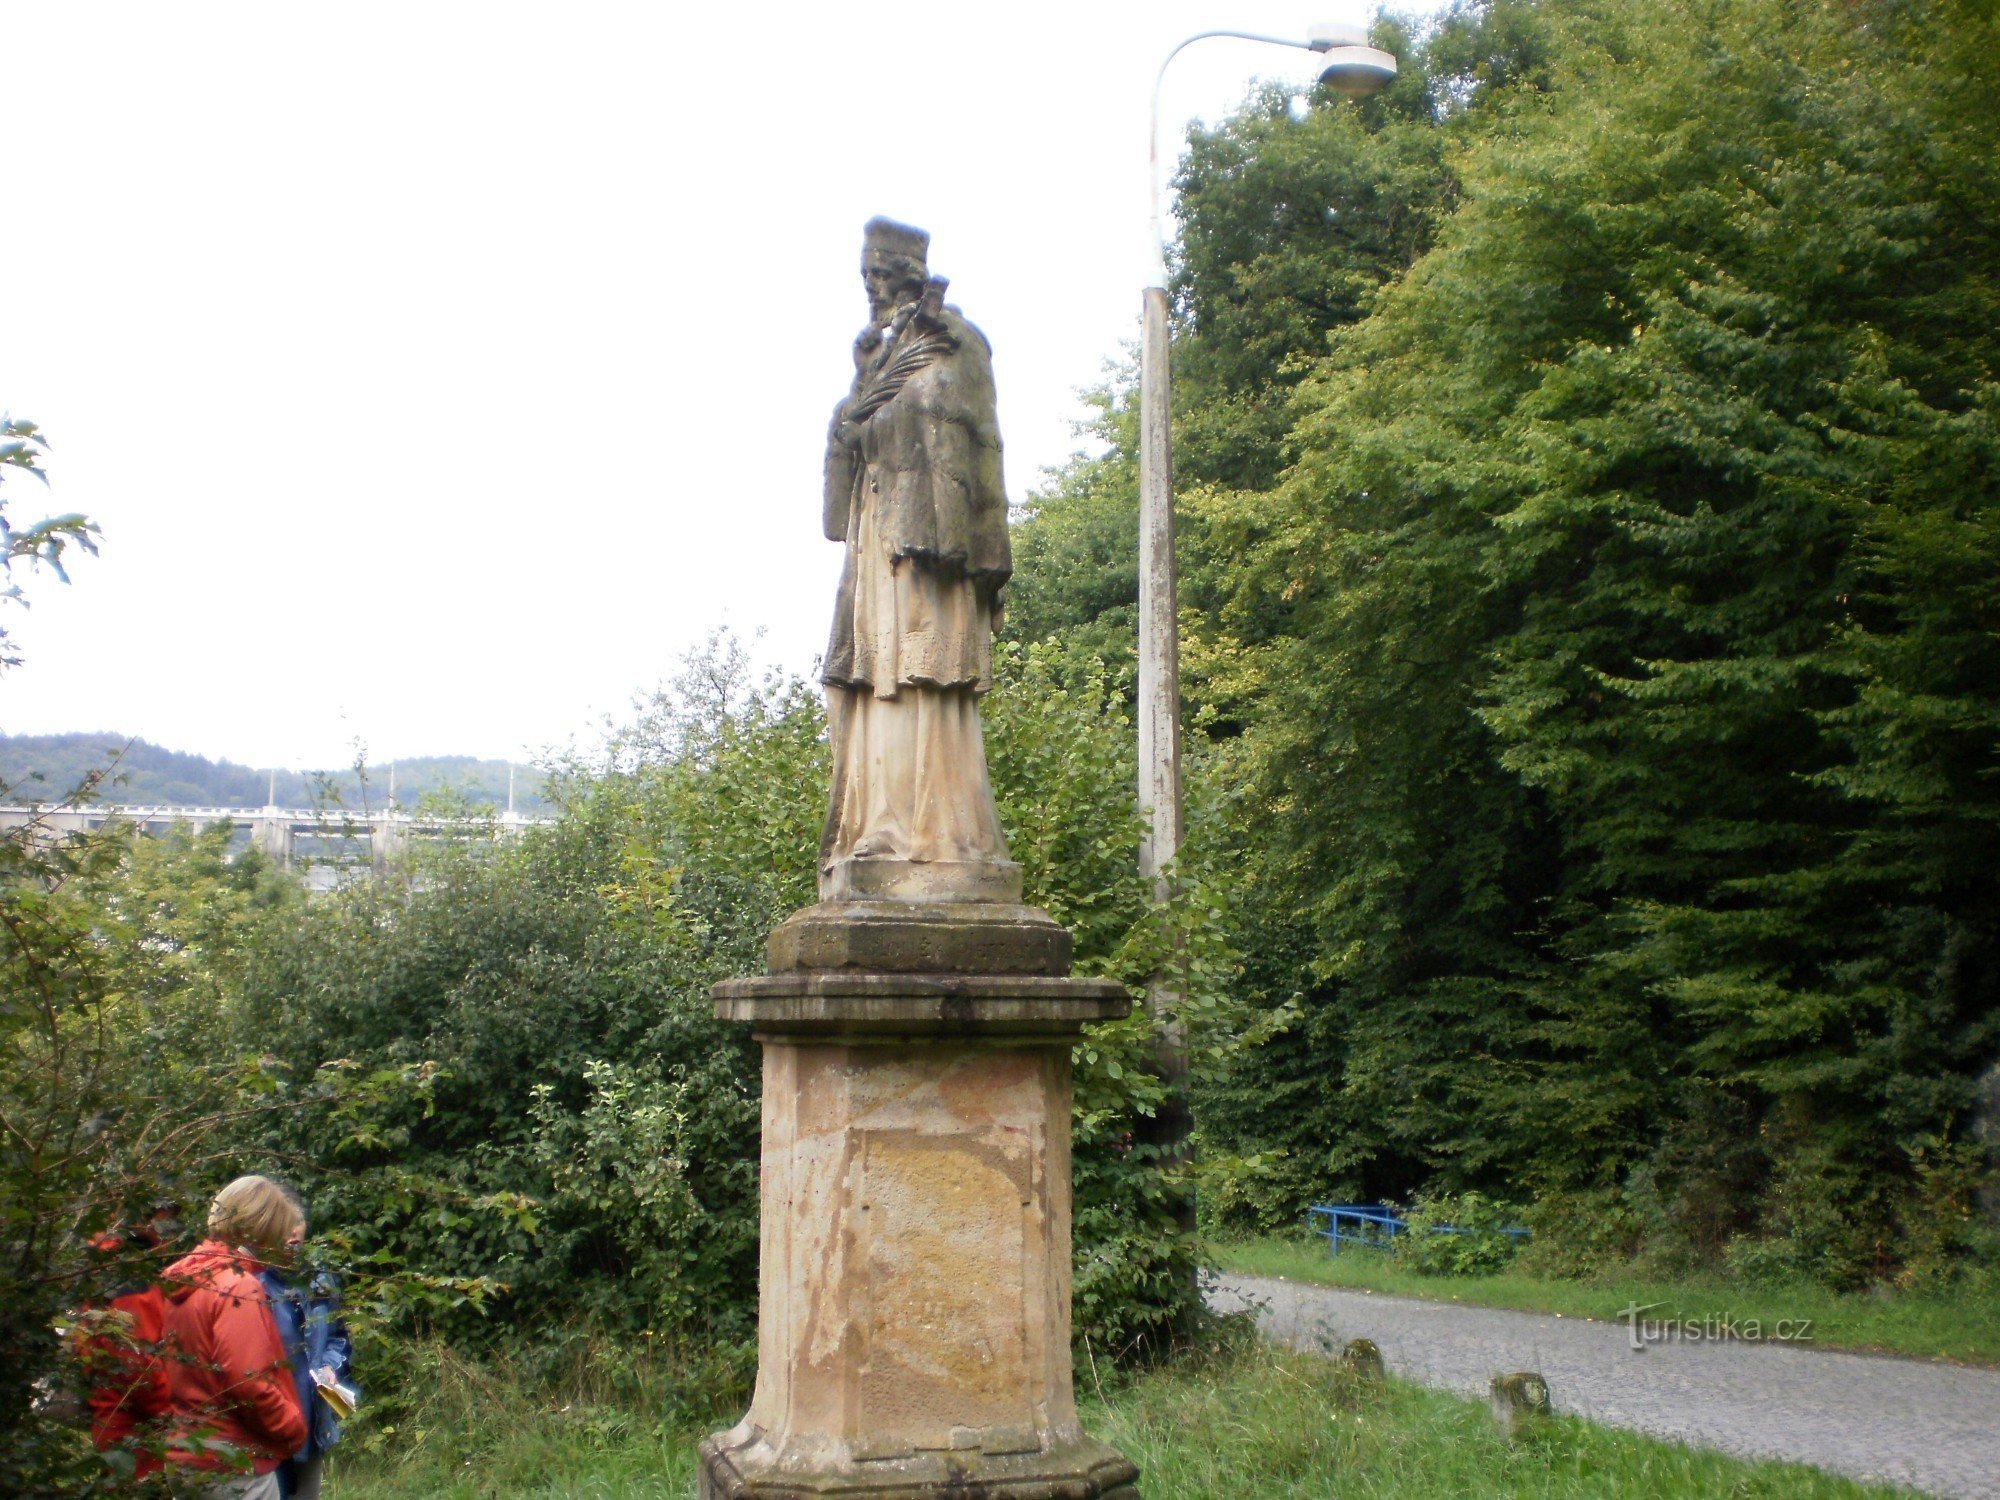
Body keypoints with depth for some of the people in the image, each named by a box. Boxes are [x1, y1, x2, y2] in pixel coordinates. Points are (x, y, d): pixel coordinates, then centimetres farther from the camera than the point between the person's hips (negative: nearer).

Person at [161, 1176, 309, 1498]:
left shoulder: (184, 1282, 8)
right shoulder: (239, 1289, -19)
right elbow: (250, 1383, -23)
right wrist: (295, 1428, -9)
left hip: (188, 1459, 9)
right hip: (238, 1468, -9)